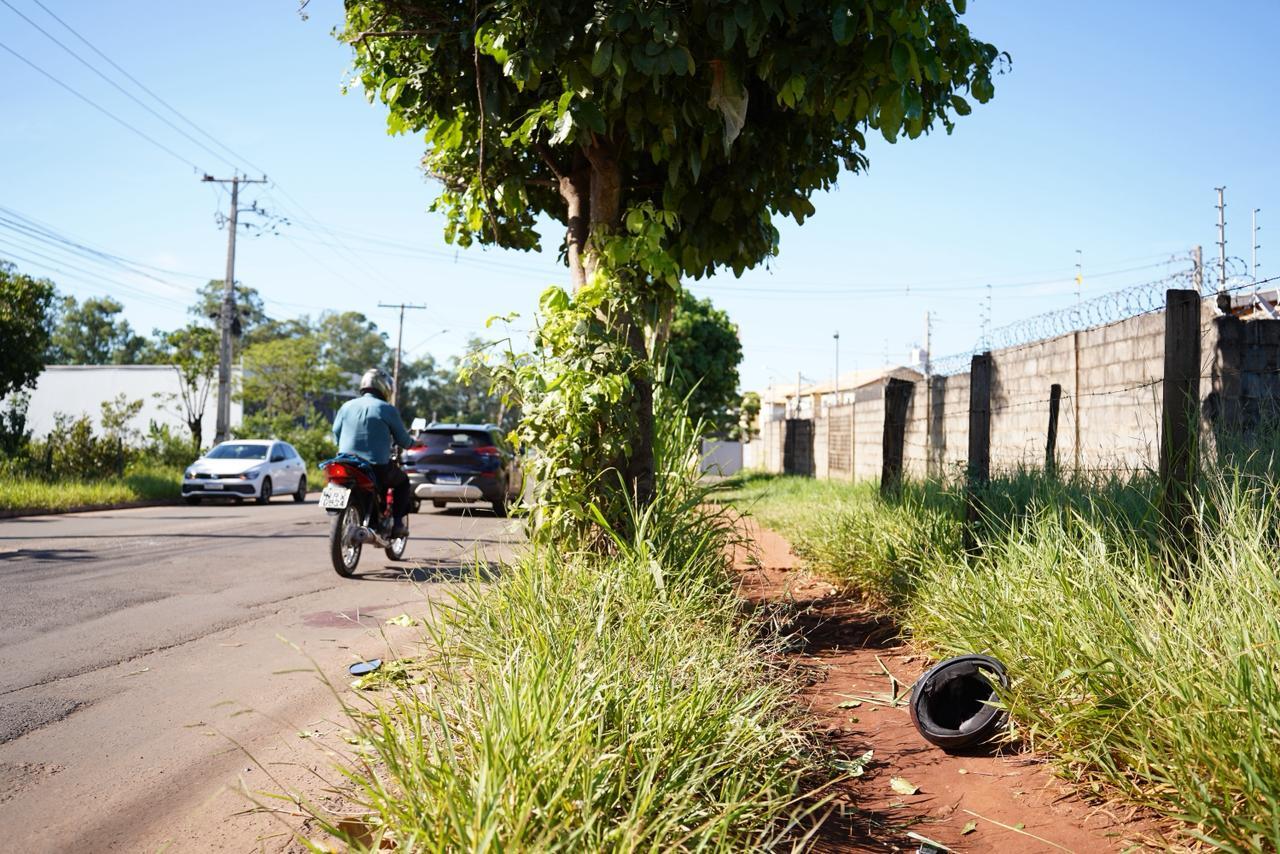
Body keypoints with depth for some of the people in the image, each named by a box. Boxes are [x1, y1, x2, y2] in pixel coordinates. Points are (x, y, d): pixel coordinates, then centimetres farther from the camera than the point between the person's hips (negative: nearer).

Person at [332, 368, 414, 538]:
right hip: (378, 468, -4)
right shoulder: (387, 409, -5)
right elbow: (403, 440, 2)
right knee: (403, 481, 23)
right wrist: (412, 441, 25)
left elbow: (336, 433, 13)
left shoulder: (347, 406, 6)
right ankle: (397, 524, 11)